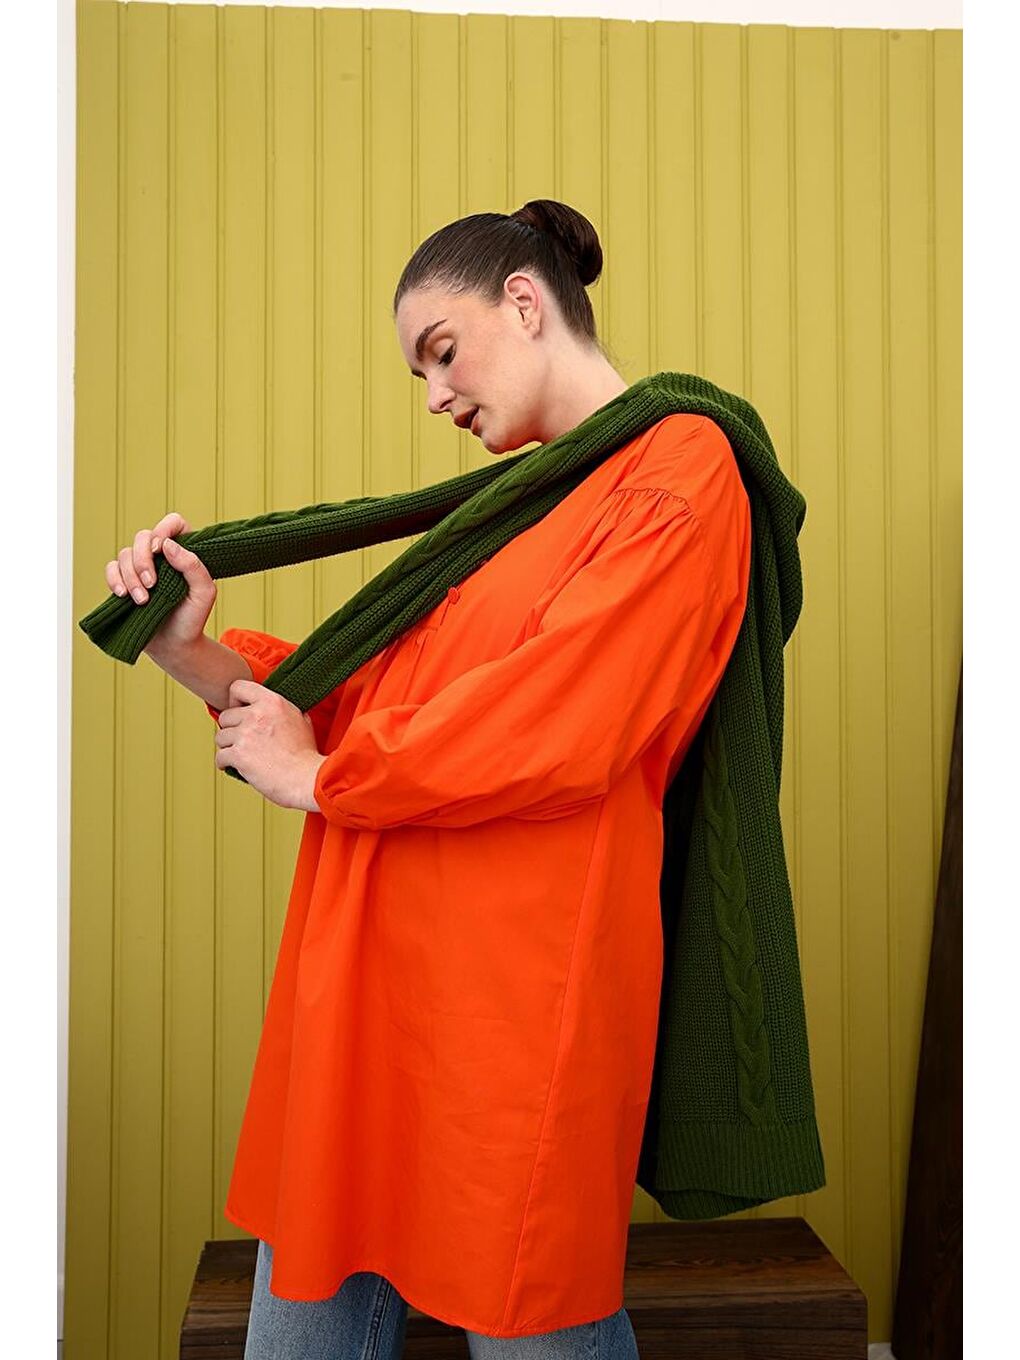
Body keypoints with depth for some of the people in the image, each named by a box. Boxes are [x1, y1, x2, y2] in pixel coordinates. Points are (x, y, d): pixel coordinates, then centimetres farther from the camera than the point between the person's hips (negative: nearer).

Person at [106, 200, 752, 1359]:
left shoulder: (680, 467, -4)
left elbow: (557, 730, -16)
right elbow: (376, 690, 14)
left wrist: (315, 774, -6)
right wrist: (196, 654, 0)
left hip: (512, 993, -7)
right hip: (373, 974, 8)